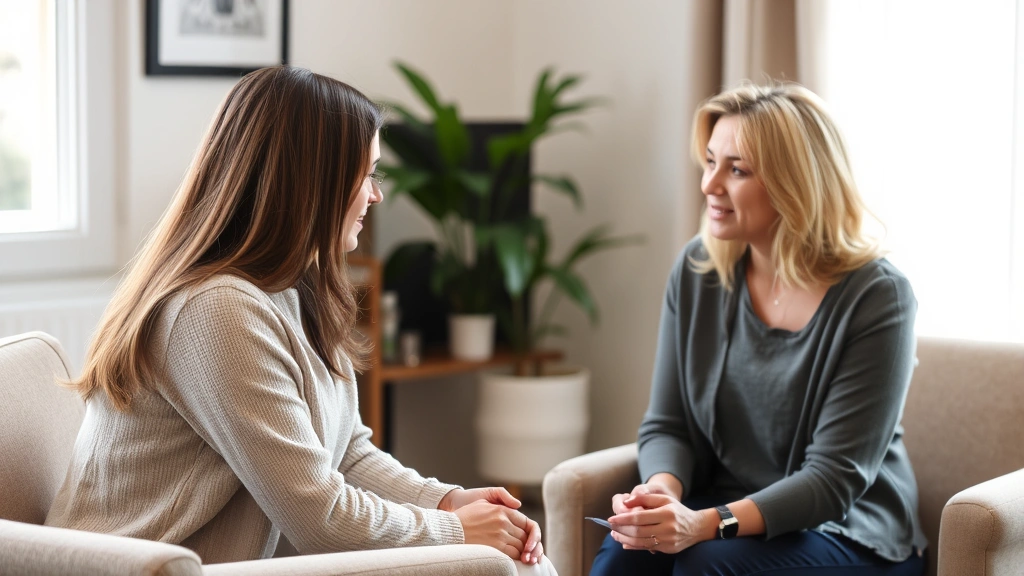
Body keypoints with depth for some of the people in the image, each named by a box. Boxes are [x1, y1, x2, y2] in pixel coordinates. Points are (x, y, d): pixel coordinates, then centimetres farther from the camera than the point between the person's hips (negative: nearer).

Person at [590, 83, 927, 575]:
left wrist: (708, 523, -30)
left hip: (849, 533, -3)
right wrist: (662, 488, -19)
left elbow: (835, 477, -17)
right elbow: (667, 425, 5)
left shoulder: (876, 297, -14)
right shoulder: (697, 271, 1)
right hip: (720, 515, 4)